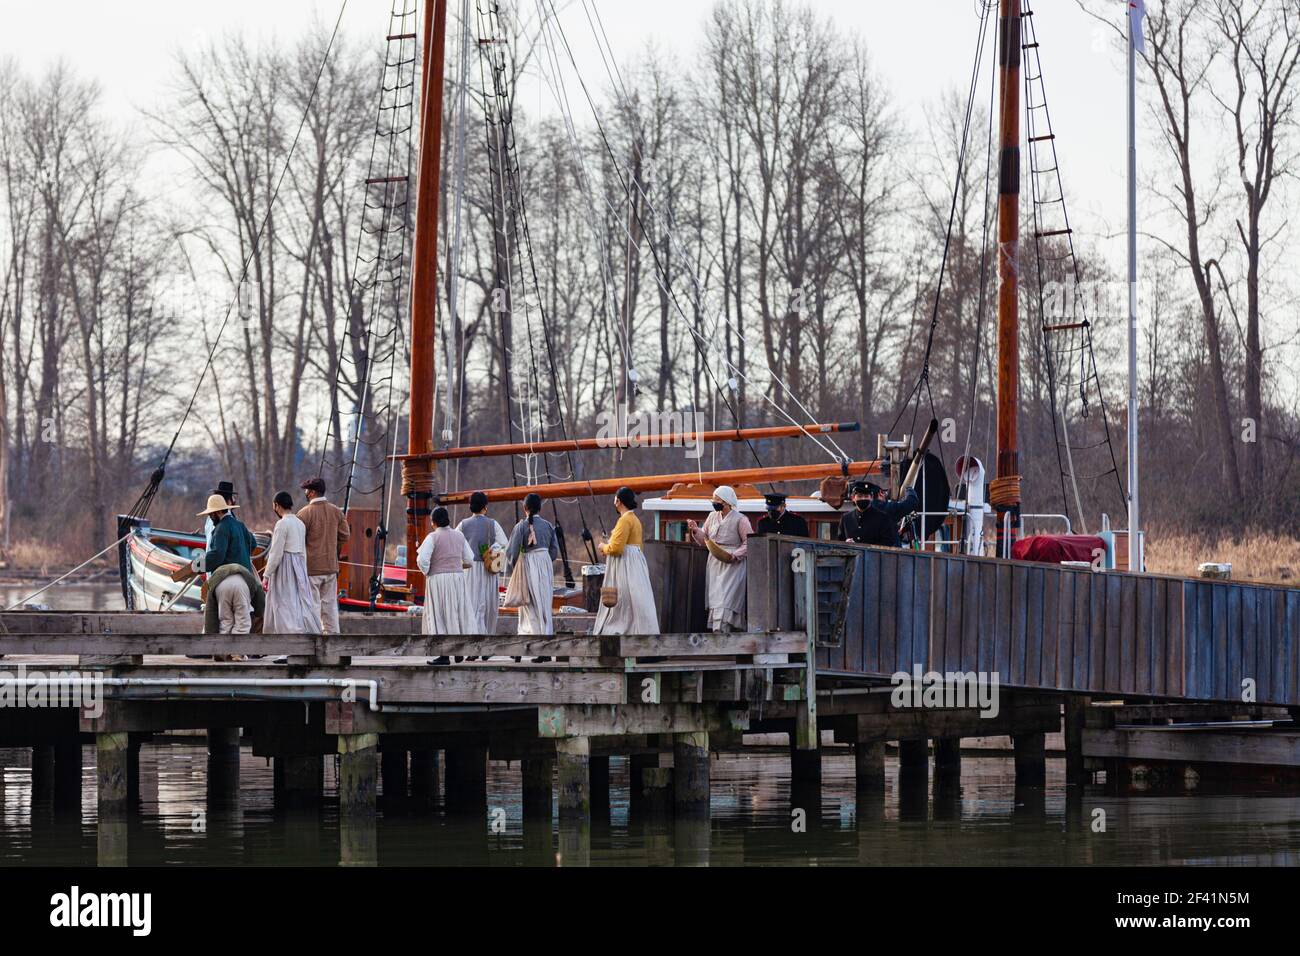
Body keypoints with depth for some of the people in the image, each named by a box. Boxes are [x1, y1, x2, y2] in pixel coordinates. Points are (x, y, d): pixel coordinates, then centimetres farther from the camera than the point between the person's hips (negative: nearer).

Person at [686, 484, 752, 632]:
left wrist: (735, 555, -17)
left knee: (725, 601, -14)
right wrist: (695, 530, -4)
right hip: (714, 564, 6)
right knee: (714, 598, 2)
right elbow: (704, 539, 15)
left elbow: (749, 543, -6)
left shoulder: (740, 520, -7)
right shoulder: (712, 517, 11)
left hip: (732, 566, -6)